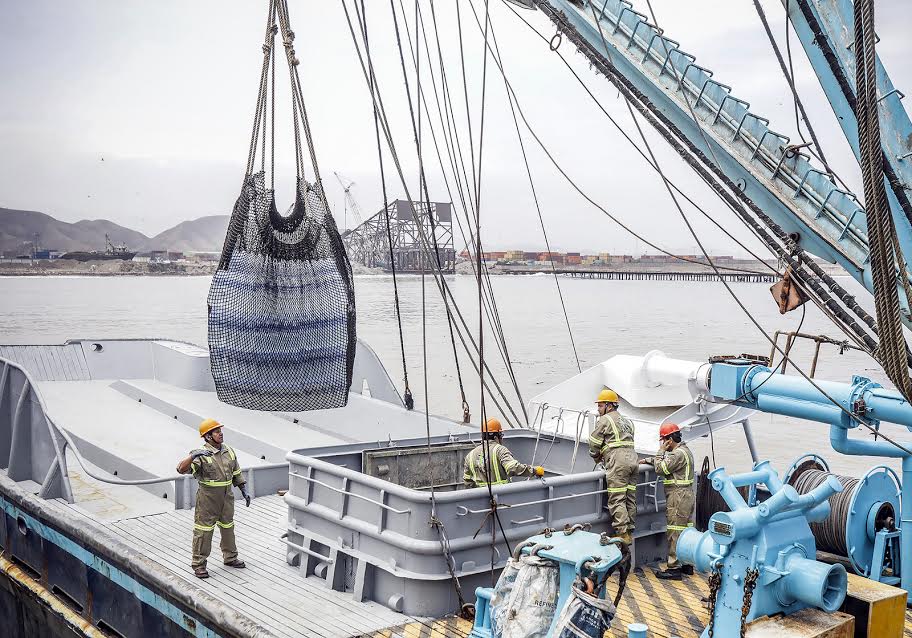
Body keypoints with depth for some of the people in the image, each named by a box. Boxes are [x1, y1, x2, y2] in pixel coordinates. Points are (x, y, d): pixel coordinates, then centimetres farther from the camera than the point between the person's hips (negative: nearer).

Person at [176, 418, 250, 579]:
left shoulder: (229, 451, 5)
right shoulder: (202, 455, -16)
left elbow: (237, 473, 15)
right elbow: (182, 469, -28)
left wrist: (244, 491, 12)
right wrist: (193, 456, -43)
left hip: (226, 498, 6)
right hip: (208, 500, -6)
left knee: (228, 527, 18)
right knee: (204, 530, 0)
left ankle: (230, 557, 34)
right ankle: (198, 564, 10)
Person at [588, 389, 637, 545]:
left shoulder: (604, 420, 0)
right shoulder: (627, 421, 25)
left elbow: (594, 444, 1)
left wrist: (596, 457, 21)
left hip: (618, 462, -9)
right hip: (632, 458, 9)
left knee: (617, 500, -9)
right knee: (630, 499, 8)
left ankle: (623, 534, -14)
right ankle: (630, 533, 10)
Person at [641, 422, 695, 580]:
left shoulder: (678, 454, -17)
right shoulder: (685, 450, 17)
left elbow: (660, 469, -17)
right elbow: (666, 463, 29)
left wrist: (661, 451, -6)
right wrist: (648, 460, 23)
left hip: (678, 497, -11)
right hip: (687, 495, 11)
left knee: (675, 532, -7)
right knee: (686, 530, 14)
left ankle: (674, 568, -5)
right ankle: (687, 564, 21)